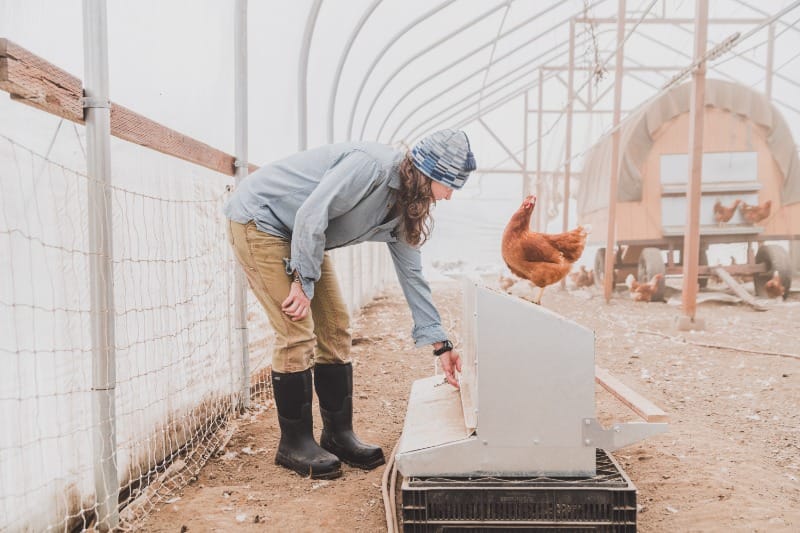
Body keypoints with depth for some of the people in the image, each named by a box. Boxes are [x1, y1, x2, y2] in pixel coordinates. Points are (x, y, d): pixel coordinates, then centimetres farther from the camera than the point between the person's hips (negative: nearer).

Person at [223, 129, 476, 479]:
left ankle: (338, 435, 14)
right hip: (258, 220, -9)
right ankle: (294, 443, 4)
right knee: (298, 334, -12)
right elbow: (311, 214, -30)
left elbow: (411, 273, 4)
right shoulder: (373, 165, -27)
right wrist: (304, 281, -22)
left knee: (335, 330, 3)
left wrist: (441, 345, 3)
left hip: (302, 236, 9)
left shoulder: (404, 206, 1)